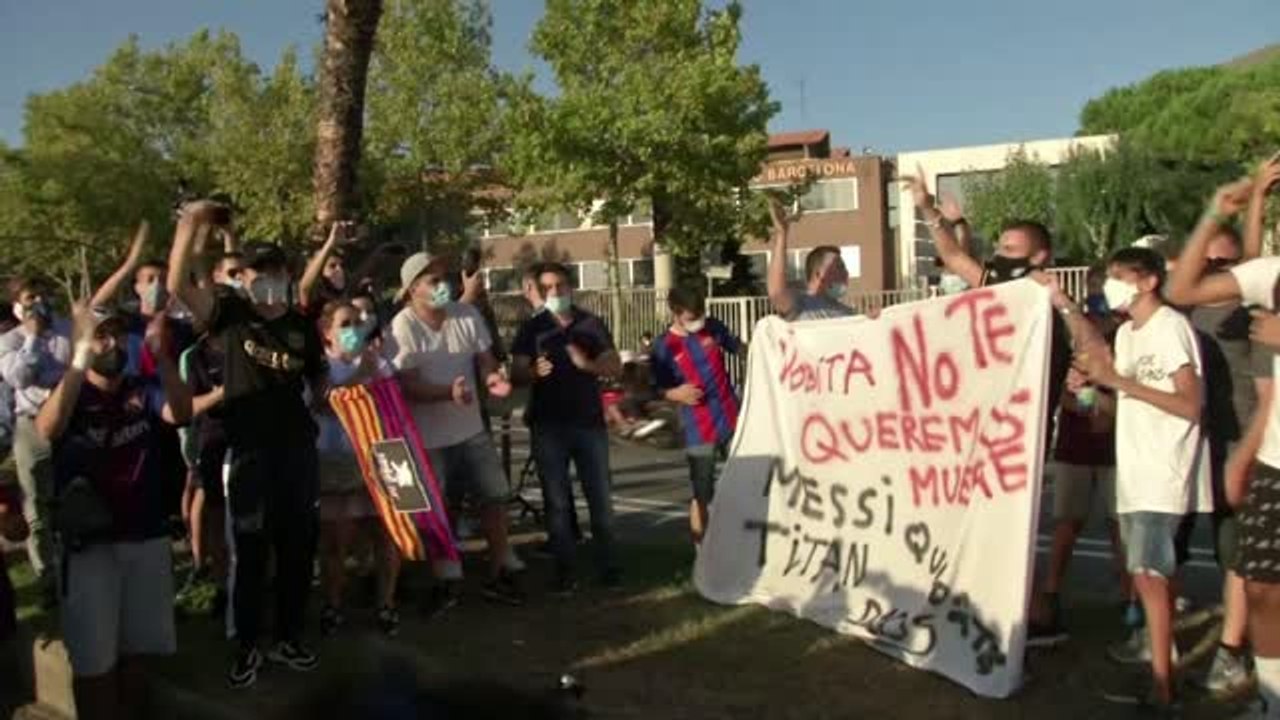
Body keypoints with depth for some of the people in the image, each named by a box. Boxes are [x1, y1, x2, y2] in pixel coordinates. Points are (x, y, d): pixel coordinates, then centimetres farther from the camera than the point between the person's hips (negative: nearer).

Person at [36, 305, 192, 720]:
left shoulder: (145, 390, 4)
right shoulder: (68, 392, -2)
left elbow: (181, 414, -17)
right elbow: (46, 430, -25)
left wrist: (161, 354, -31)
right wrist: (81, 358, -34)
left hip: (147, 537, 2)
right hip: (89, 542, -2)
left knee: (137, 651, 14)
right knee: (94, 660, 4)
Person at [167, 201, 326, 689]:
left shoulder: (303, 325, 6)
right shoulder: (231, 312, -1)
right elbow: (178, 285, -18)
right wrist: (190, 224, -23)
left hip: (297, 448, 3)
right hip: (248, 450, -3)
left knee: (297, 549, 11)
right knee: (249, 552, 5)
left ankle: (288, 639, 27)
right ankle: (246, 648, 20)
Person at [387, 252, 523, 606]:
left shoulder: (467, 315, -3)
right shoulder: (403, 327, -17)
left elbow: (484, 358, 4)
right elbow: (407, 386, -21)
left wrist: (493, 377, -20)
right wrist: (449, 392, -36)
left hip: (472, 429, 4)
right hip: (430, 438, -4)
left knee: (495, 498, 8)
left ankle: (497, 575, 24)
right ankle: (446, 582, 28)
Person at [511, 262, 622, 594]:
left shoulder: (592, 324, 7)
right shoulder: (531, 328, 4)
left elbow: (615, 365, 0)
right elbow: (517, 374, -3)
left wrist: (587, 364, -20)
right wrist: (535, 372, -25)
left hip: (589, 421, 1)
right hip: (548, 425, -1)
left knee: (601, 497, 3)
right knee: (556, 501, 3)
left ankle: (608, 564, 14)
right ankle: (564, 570, 10)